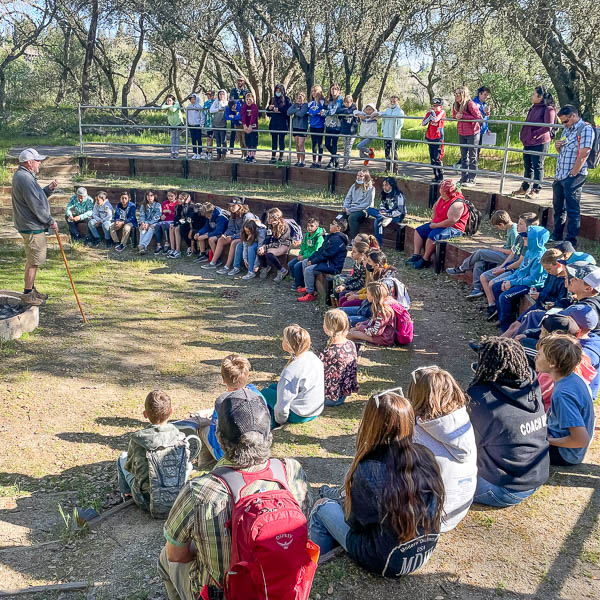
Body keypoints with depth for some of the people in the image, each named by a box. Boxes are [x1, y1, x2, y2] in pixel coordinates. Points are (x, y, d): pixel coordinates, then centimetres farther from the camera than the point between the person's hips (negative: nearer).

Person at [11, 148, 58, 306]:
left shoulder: (24, 176, 15)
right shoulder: (25, 179, -20)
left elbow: (37, 197, 20)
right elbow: (36, 206, -22)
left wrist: (48, 189, 5)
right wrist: (50, 221, -12)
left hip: (31, 226, 11)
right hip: (32, 228, -11)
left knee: (32, 260, 19)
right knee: (33, 262, -3)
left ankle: (31, 290, 29)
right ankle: (27, 294, 5)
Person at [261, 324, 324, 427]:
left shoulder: (290, 372, -32)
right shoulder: (313, 356, -7)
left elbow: (283, 406, -25)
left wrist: (280, 421, -5)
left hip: (300, 416, -8)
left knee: (265, 393, 12)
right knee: (273, 387, 22)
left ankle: (274, 426, 27)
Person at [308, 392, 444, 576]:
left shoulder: (369, 471, -29)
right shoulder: (426, 456, -12)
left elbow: (356, 523, -15)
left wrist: (346, 501, 8)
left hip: (387, 563, -6)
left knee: (322, 507, 14)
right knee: (344, 502, 23)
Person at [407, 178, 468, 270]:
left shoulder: (457, 204, -24)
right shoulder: (442, 198, 4)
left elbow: (451, 221, -32)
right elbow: (435, 206, 27)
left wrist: (435, 225, -23)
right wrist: (433, 219, 14)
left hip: (453, 228, -10)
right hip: (438, 224, 10)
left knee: (433, 235, -31)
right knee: (419, 230, 4)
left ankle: (425, 260, -16)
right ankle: (416, 255, -3)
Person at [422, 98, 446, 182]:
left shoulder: (442, 112, -6)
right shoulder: (430, 112, 9)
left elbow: (435, 119, -24)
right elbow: (423, 123, 0)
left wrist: (432, 112, -7)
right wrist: (429, 114, -9)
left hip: (438, 139, -6)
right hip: (430, 139, 6)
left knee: (437, 159, -8)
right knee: (432, 159, 10)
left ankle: (440, 177, 0)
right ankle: (436, 176, 18)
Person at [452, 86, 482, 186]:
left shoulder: (470, 104, -17)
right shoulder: (456, 105, 5)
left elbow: (478, 117, -19)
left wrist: (463, 116, -22)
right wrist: (456, 116, -5)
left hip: (472, 133, -7)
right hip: (461, 134, 7)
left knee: (472, 157, 0)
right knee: (463, 156, 12)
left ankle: (471, 180, 5)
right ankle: (464, 179, 19)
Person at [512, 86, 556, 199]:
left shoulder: (548, 109, -11)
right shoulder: (533, 108, 15)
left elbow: (548, 127, -16)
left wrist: (534, 134, -16)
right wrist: (524, 135, 12)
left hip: (539, 143, -8)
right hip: (528, 142, 8)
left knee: (537, 166, -2)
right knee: (528, 166, 15)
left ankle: (536, 191, 5)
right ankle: (525, 188, 25)